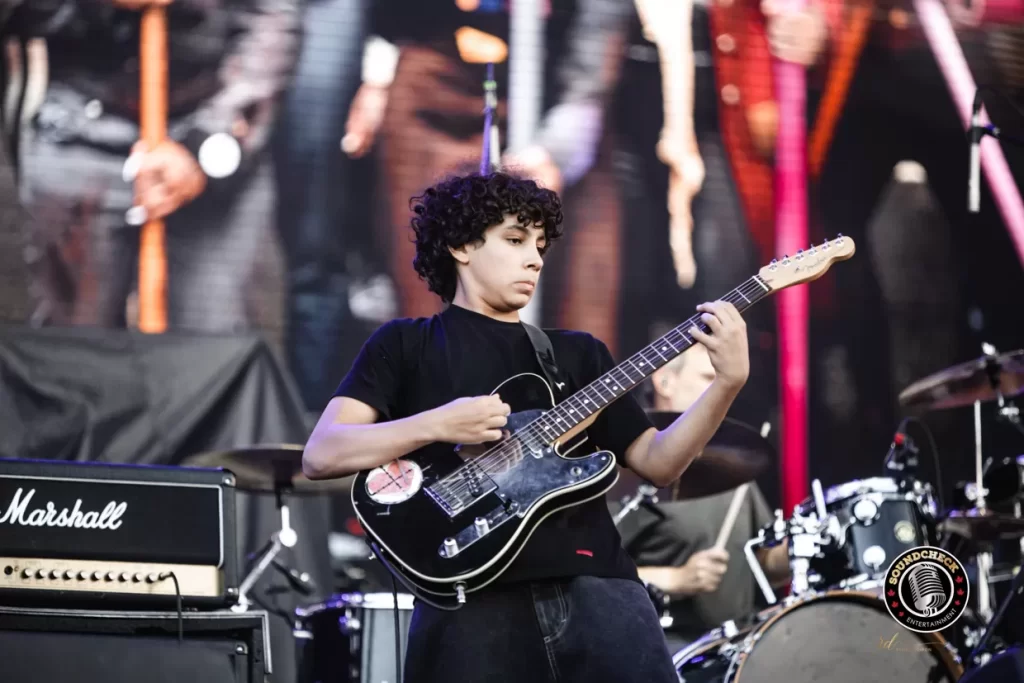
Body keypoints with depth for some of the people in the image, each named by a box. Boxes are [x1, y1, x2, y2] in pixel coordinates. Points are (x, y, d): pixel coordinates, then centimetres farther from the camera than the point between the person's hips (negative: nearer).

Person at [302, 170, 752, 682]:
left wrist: (728, 382, 3)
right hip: (474, 599, -3)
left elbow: (656, 461, 17)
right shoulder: (405, 345, 12)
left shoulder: (578, 353, 24)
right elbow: (320, 456, 1)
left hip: (593, 585, 3)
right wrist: (436, 425, -11)